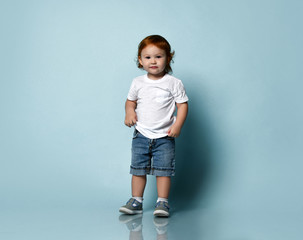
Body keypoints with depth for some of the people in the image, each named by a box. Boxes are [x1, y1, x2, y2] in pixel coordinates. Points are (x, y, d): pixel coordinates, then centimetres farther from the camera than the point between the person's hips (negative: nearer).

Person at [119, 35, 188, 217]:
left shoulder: (174, 83, -4)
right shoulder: (138, 83, 4)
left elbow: (182, 105, -2)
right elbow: (130, 101, 18)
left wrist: (177, 125, -14)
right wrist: (129, 112, -3)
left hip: (164, 136, -3)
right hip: (141, 135, 3)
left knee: (163, 169, -2)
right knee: (138, 168, 7)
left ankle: (163, 202, 9)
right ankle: (136, 201, 18)